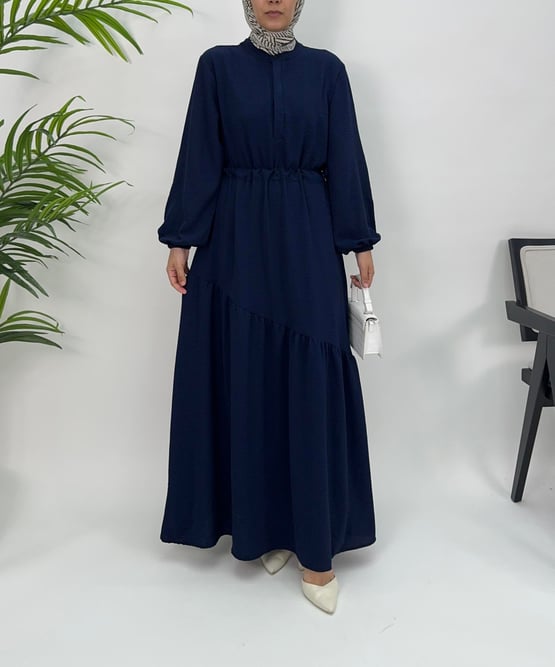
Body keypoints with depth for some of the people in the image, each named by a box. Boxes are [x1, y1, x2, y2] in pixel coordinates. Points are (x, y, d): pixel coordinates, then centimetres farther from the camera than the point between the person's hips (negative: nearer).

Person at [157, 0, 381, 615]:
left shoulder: (326, 69, 8)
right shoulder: (217, 65, 6)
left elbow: (345, 161, 6)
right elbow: (197, 158, 2)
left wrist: (362, 243, 3)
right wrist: (180, 240, -2)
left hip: (306, 241, 0)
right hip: (235, 240, 0)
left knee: (312, 383, -3)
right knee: (244, 381, 4)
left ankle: (314, 543, 8)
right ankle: (262, 521, 23)